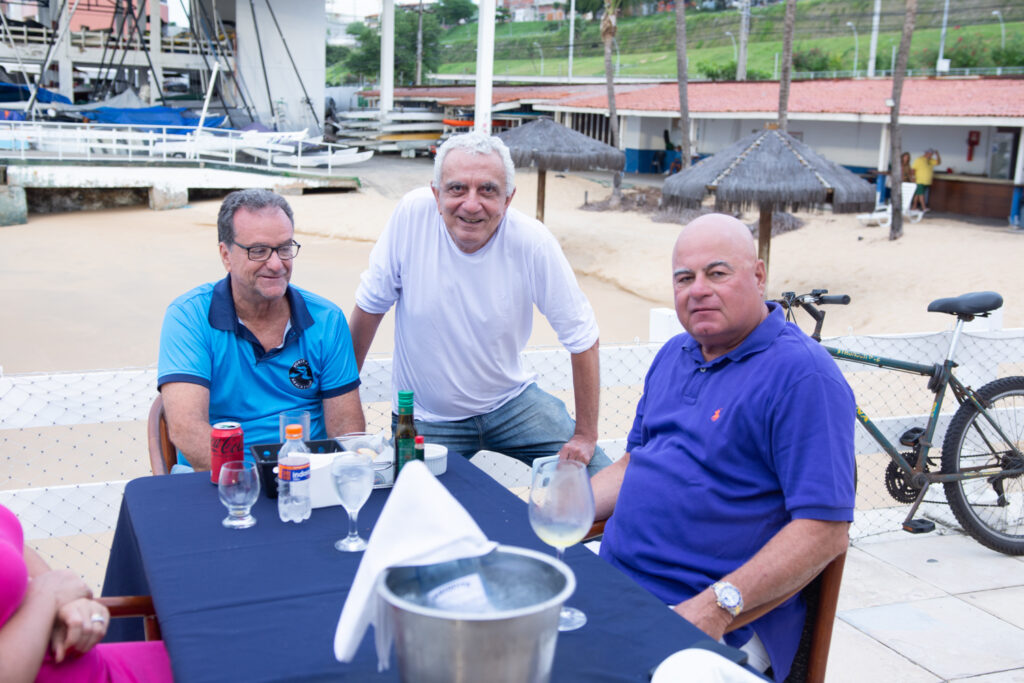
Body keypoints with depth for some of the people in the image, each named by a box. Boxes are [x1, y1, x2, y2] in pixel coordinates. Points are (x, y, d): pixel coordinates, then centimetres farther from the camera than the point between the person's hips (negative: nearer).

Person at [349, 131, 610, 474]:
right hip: (425, 416, 0)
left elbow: (581, 336, -10)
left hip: (511, 403, 1)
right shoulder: (413, 214, -19)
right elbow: (371, 304, -6)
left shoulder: (532, 241, -20)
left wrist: (586, 435, -7)